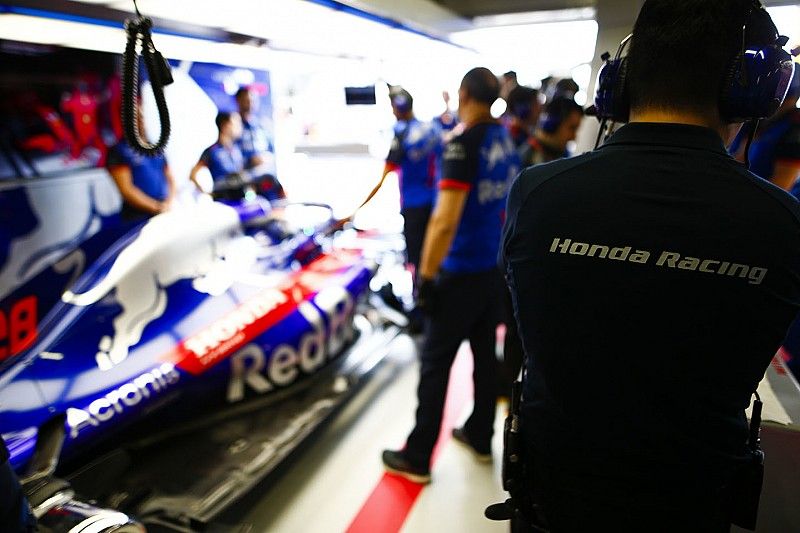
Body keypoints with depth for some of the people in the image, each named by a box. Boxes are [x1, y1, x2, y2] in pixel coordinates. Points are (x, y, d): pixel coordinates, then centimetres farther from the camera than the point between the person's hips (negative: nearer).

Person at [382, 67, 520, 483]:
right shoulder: (507, 141, 5)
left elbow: (445, 221, -24)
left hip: (462, 274, -8)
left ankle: (416, 458, 15)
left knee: (435, 362, 2)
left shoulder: (464, 145, -18)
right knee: (485, 352, 18)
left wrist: (426, 277, -18)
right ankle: (480, 437, 35)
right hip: (496, 266, 8)